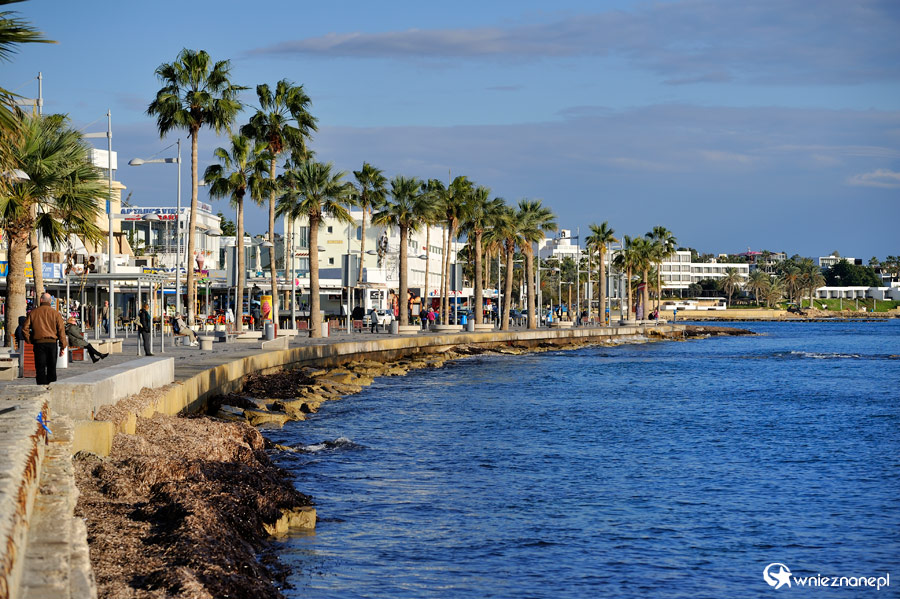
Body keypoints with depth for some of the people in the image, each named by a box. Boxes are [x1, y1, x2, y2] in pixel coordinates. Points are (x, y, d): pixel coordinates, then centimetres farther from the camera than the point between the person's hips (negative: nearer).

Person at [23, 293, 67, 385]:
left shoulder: (33, 312, 4)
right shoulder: (56, 313, 2)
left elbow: (25, 328, 1)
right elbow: (61, 330, -1)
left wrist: (29, 341, 10)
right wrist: (63, 346, 1)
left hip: (39, 343, 0)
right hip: (52, 342, 0)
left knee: (40, 367, 1)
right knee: (52, 367, 8)